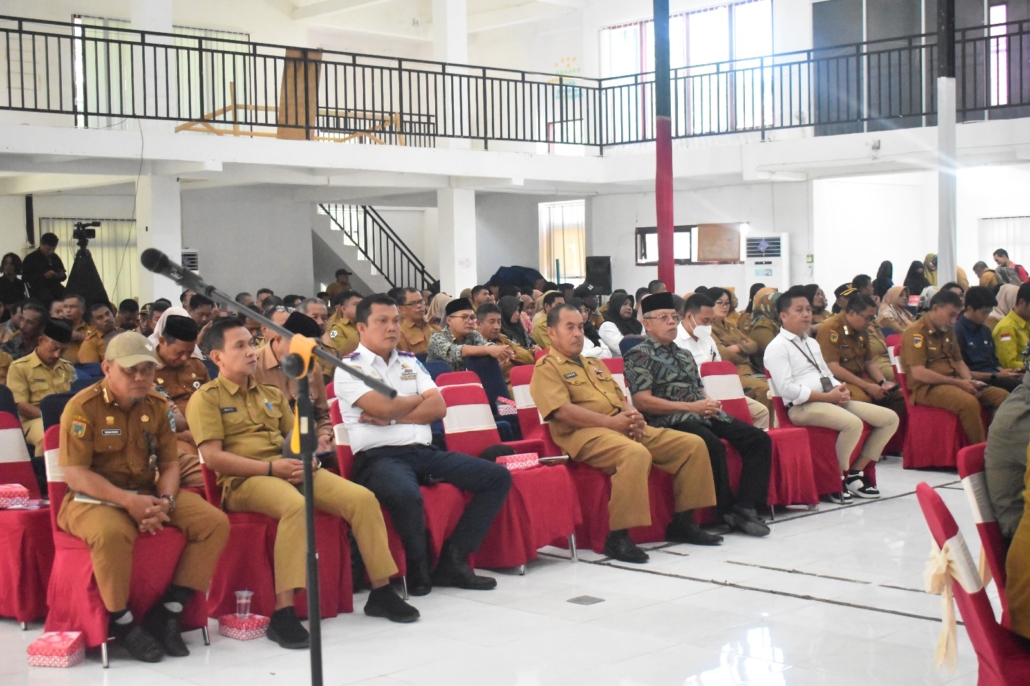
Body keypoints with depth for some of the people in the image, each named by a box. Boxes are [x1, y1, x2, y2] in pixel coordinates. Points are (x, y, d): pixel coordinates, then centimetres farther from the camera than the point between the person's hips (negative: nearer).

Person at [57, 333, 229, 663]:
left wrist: (165, 501, -16)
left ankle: (168, 611, -7)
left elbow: (169, 464, 7)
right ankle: (121, 621, -16)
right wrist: (128, 501, -27)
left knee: (215, 522, -13)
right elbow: (75, 474, -16)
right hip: (94, 499, -6)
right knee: (112, 532, -40)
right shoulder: (83, 407, -11)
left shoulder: (157, 405, 5)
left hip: (147, 494, 6)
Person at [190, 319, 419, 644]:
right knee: (296, 506, -39)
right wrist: (271, 467, -16)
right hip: (244, 481, -6)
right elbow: (212, 457, -9)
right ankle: (283, 614, -39)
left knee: (362, 497, -14)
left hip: (291, 471, 7)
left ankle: (381, 592, -4)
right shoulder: (206, 398, 3)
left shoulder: (271, 394, 24)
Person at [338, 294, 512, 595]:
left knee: (498, 476, -7)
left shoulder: (411, 362, 20)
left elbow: (438, 408, 7)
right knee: (407, 495, -40)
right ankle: (419, 567, -11)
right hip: (379, 457, -7)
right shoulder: (349, 367, 1)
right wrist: (420, 399, 5)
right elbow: (383, 407, -14)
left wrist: (392, 417, -6)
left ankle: (453, 560, -9)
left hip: (425, 451, 7)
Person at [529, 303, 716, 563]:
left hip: (626, 428, 9)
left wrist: (633, 416, -2)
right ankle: (617, 536, -32)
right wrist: (611, 421, -17)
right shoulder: (546, 367, 2)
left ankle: (682, 522, 5)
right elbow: (562, 411, -13)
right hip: (586, 434, -9)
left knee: (693, 444, -2)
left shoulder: (595, 364, 29)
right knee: (636, 454, -40)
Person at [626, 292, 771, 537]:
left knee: (759, 439, -8)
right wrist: (690, 407, -16)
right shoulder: (640, 355, 0)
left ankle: (744, 507, -16)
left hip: (703, 416, 8)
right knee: (713, 446, -35)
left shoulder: (684, 354, 25)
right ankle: (727, 511, -19)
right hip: (670, 421, -8)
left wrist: (709, 403, 0)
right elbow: (643, 401, -11)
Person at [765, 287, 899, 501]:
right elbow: (786, 389, -16)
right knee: (853, 423, -34)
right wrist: (827, 396, -18)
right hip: (802, 407, -9)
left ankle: (855, 472, 7)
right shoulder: (777, 347, -7)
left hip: (831, 400, 9)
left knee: (890, 418, 1)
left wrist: (841, 390, -1)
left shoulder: (812, 343, 22)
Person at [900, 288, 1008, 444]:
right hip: (927, 388, -9)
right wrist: (958, 383, -16)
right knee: (969, 402, -34)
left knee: (1002, 396, -6)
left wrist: (970, 381, 0)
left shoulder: (948, 331, 16)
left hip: (953, 383, 9)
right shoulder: (916, 333, -12)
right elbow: (918, 373, -19)